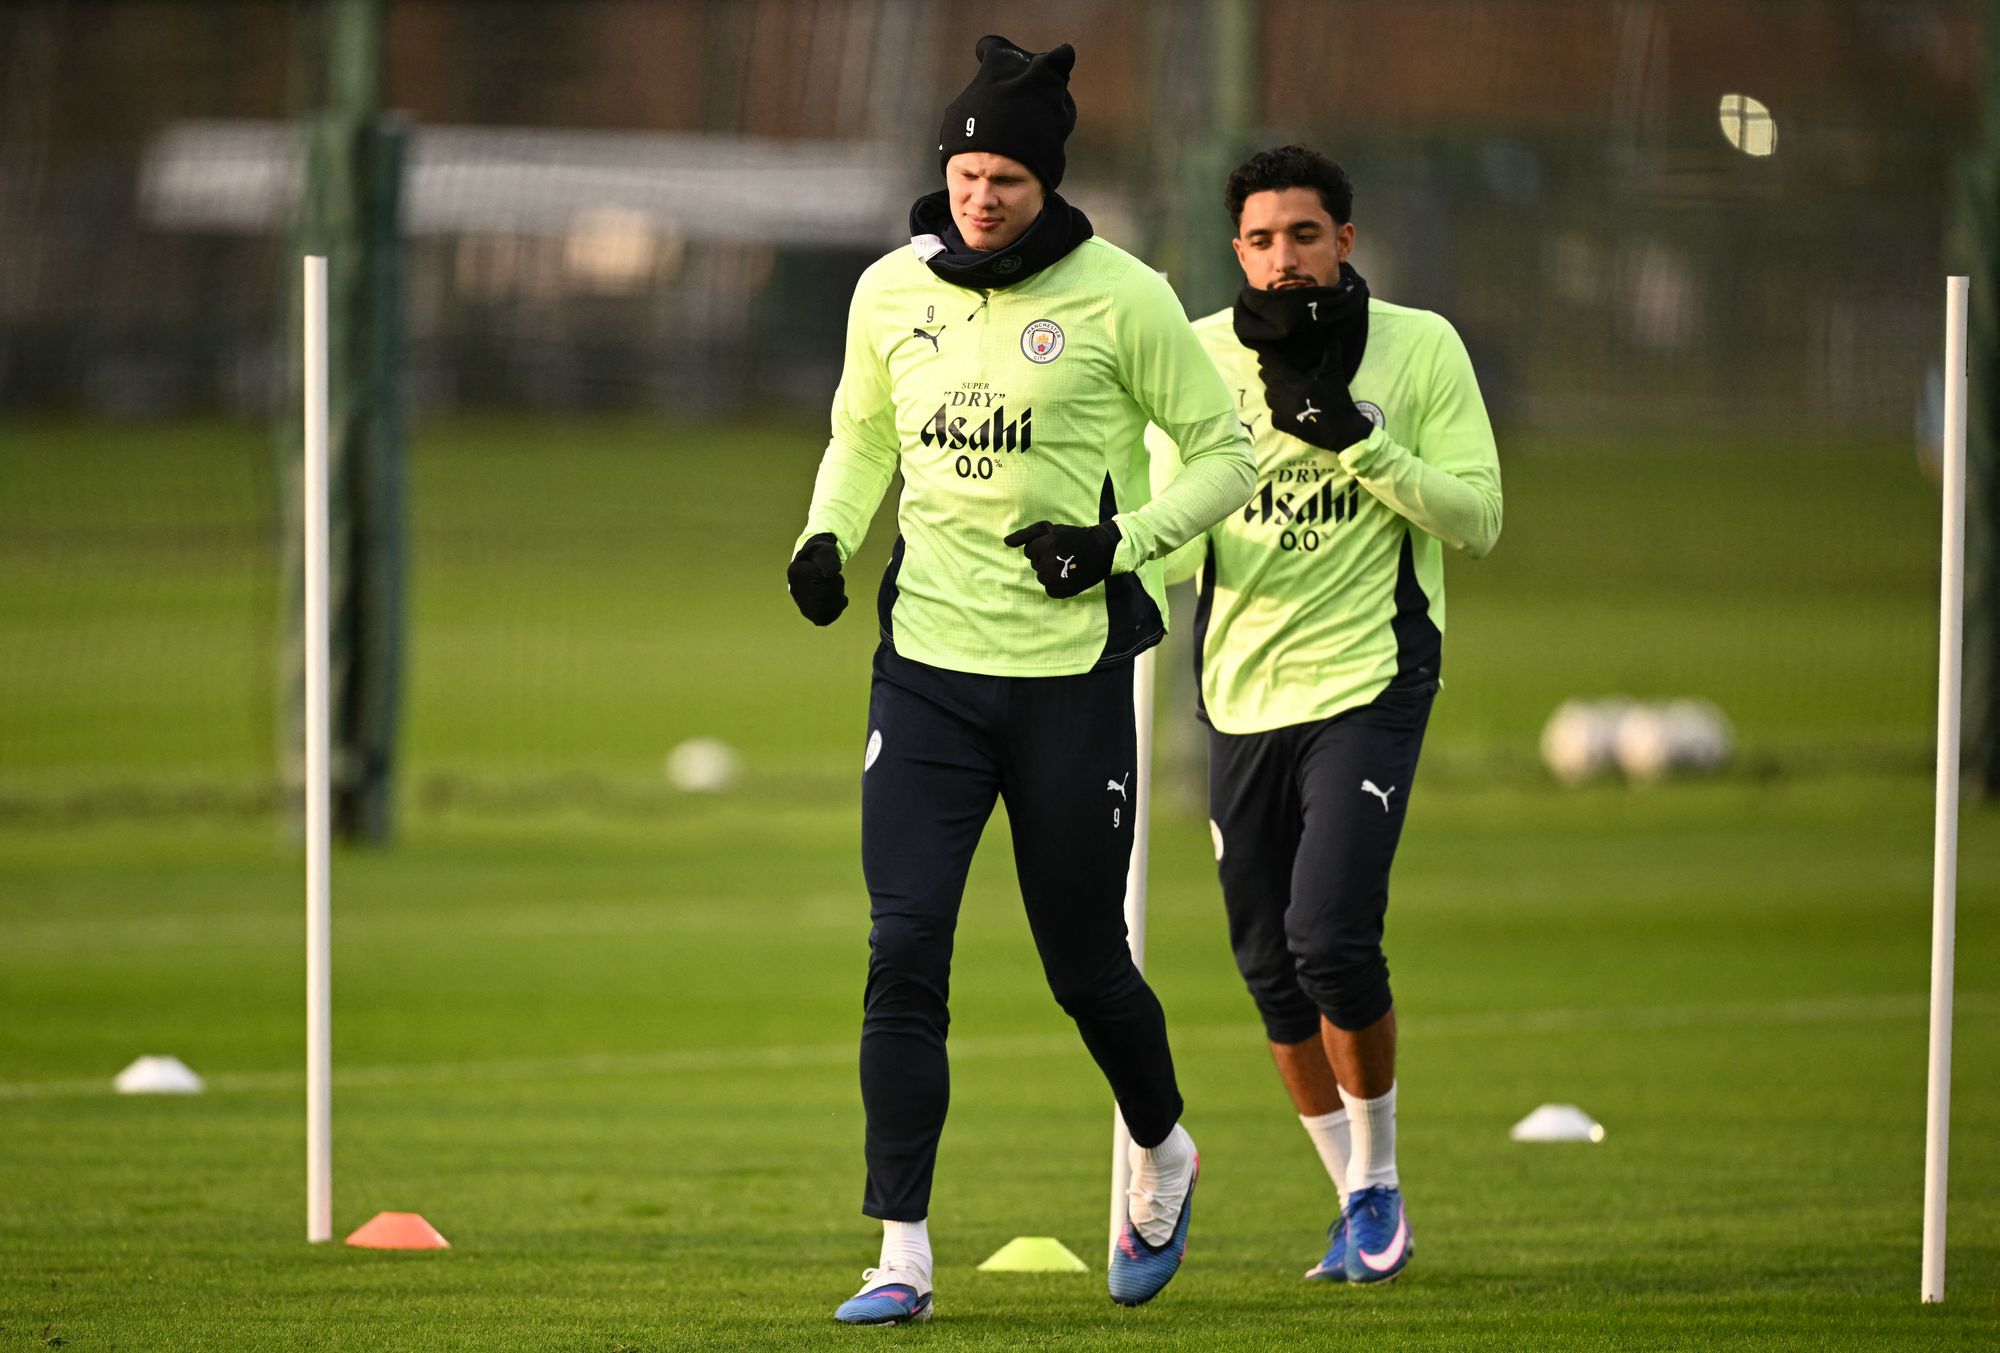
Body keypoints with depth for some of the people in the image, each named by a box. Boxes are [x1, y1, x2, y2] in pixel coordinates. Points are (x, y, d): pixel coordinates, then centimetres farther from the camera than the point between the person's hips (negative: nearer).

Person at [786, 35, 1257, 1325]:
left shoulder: (1121, 298, -8)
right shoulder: (892, 292, 3)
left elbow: (1228, 454, -1)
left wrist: (1123, 542, -16)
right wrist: (829, 536, 1)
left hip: (1070, 673, -3)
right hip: (927, 668, 3)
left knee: (1086, 966, 7)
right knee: (904, 953, -9)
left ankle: (1164, 1156, 38)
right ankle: (903, 1255, -6)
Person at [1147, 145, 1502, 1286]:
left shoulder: (1419, 348, -3)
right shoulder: (1203, 356, 3)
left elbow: (1477, 517, -7)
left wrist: (1360, 440, -19)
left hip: (1369, 679, -4)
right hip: (1244, 690, 4)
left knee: (1330, 937, -17)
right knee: (1272, 966, 6)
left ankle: (1381, 1185, 4)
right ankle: (1358, 1207, 22)